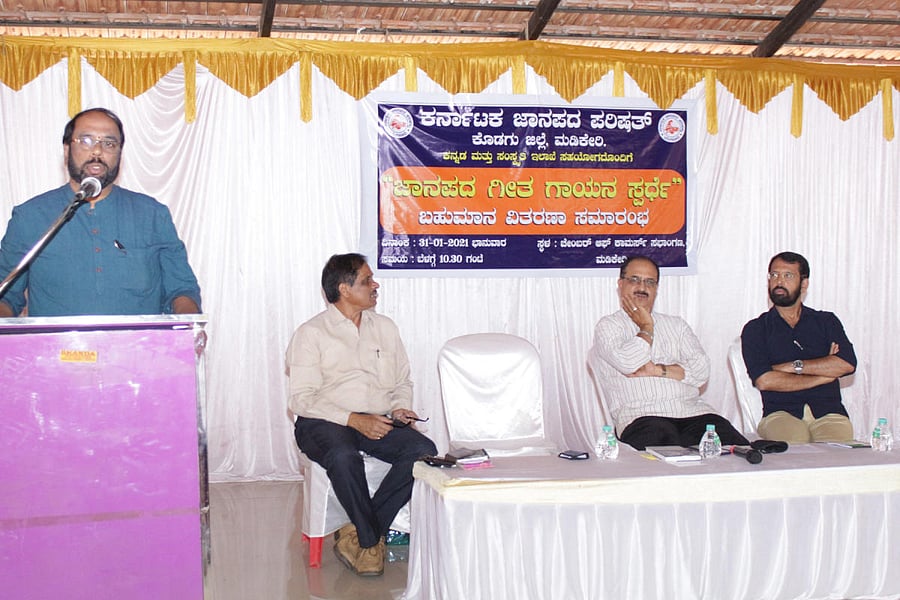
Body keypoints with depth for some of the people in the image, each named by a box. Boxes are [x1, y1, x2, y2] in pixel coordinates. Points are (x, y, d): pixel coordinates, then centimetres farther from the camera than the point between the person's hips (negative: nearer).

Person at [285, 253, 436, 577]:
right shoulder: (311, 333, 2)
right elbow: (302, 399, -6)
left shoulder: (385, 327, 18)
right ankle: (371, 539, -16)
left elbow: (403, 382, 23)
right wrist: (353, 420, -18)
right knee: (343, 457, -38)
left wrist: (400, 407, -1)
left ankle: (357, 535, -18)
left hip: (379, 421, 4)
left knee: (424, 450, -25)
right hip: (325, 422, -4)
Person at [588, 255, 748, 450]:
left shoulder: (676, 324, 24)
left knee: (740, 449, -23)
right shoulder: (608, 326, 10)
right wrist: (647, 327, 5)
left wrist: (657, 370, -4)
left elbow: (701, 370, 9)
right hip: (642, 416, -4)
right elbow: (629, 363, -11)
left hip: (693, 412, 4)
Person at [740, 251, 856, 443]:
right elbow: (764, 380, -6)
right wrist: (825, 373, -1)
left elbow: (848, 364, 0)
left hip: (828, 412, 2)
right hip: (781, 413, -2)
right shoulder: (755, 329, 11)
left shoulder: (826, 321, 19)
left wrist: (795, 366, -5)